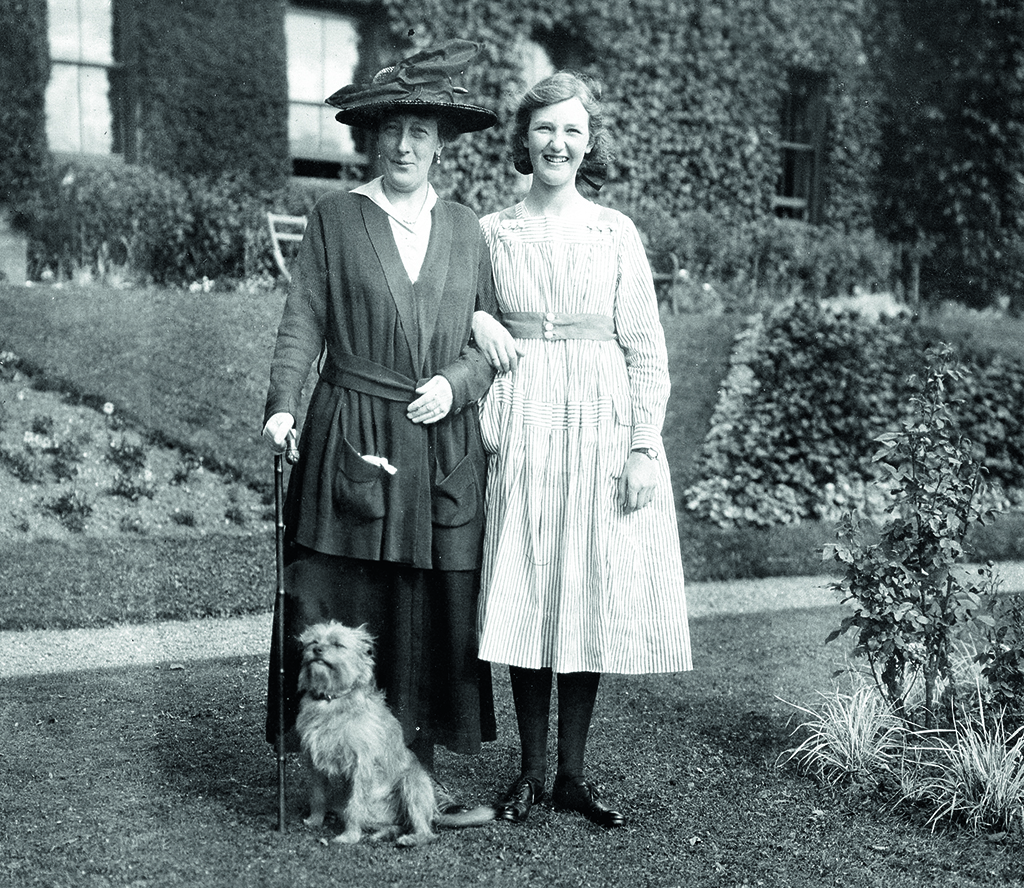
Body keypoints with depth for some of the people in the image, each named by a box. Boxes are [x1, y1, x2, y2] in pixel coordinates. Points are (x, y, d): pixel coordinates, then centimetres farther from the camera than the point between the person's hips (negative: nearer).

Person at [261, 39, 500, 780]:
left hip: (443, 446, 2)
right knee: (339, 609, -3)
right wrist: (282, 404, -12)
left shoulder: (465, 227, 12)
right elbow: (303, 323, 1)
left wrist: (455, 382, -6)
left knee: (431, 611, 3)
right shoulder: (335, 218, 6)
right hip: (352, 440, -2)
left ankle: (417, 769, 13)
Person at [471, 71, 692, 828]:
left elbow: (647, 351, 3)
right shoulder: (492, 232, 5)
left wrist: (645, 446, -5)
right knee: (525, 596, 1)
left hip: (601, 427, 0)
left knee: (592, 596, 3)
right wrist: (476, 321, -8)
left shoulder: (617, 234, 4)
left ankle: (573, 771, 14)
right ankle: (532, 769, 14)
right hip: (520, 426, 0)